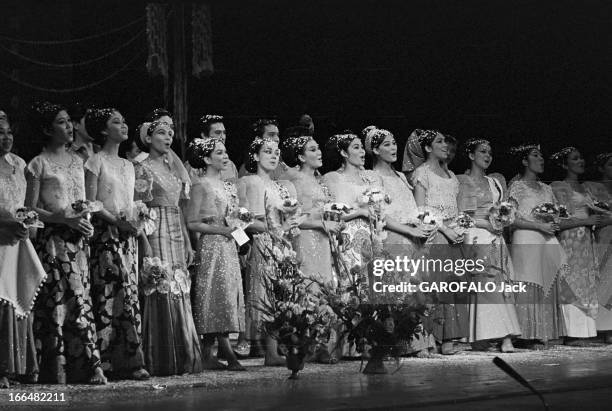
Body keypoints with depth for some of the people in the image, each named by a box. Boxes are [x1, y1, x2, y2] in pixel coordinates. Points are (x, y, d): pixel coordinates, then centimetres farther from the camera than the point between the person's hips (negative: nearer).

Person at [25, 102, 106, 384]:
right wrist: (65, 219, -15)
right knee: (55, 301, -7)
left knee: (82, 300, 0)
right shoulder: (39, 164, -2)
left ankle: (88, 367, -1)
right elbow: (30, 209, -5)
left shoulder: (77, 161, 16)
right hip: (53, 239, -5)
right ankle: (57, 370, -4)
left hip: (78, 240, 5)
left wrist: (86, 222, 2)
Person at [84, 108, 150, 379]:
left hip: (128, 235, 6)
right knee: (109, 293, -11)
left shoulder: (128, 166, 19)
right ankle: (105, 362, -10)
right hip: (106, 233, -6)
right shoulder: (95, 162, -1)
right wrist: (116, 221, -16)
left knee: (130, 294, 1)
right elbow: (91, 202, -8)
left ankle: (130, 361, 1)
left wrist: (138, 225, 1)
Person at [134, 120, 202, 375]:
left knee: (180, 295, 5)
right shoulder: (143, 169, -4)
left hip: (177, 235, 7)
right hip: (156, 234, -7)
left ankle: (183, 360, 9)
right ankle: (162, 362, -7)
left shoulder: (173, 168, 17)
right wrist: (145, 246, -18)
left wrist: (187, 242, 16)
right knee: (161, 295, -10)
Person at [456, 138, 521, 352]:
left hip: (496, 237, 5)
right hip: (475, 238, -5)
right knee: (485, 284, -16)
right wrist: (485, 223, -12)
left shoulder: (496, 182, 21)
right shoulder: (461, 181, 4)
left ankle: (505, 337, -13)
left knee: (501, 284, -6)